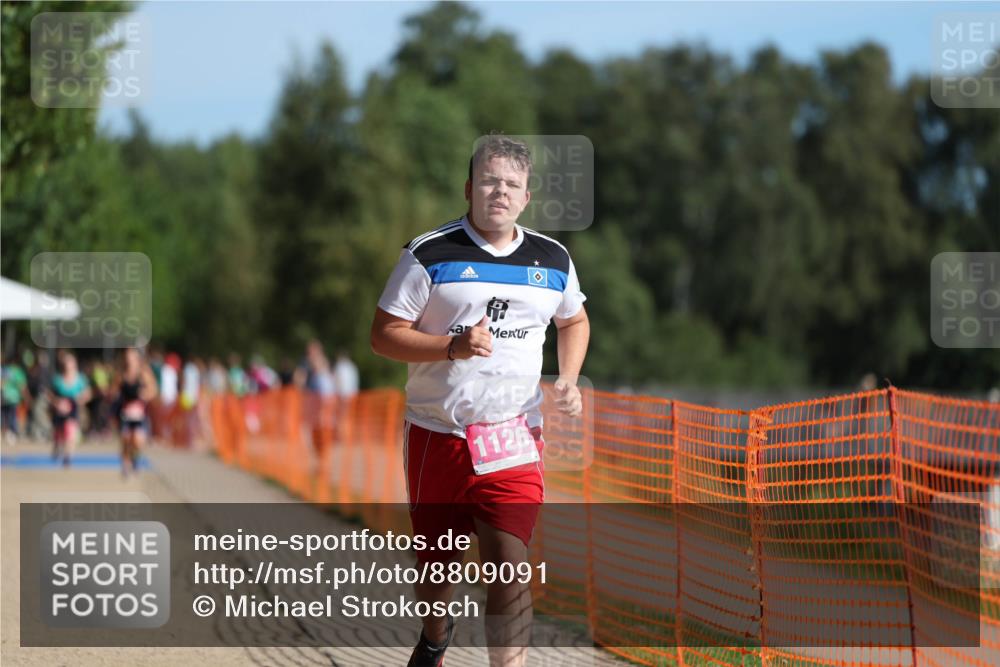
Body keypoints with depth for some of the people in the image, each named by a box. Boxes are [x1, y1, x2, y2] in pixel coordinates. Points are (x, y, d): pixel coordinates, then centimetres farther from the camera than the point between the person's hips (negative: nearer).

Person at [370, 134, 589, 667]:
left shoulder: (552, 259, 7)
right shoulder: (430, 254, -6)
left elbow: (574, 321, 25)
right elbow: (384, 335, -7)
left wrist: (567, 379, 7)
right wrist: (454, 346, -22)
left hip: (514, 439, 1)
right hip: (437, 436, -1)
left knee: (509, 568, -13)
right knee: (437, 559, 13)